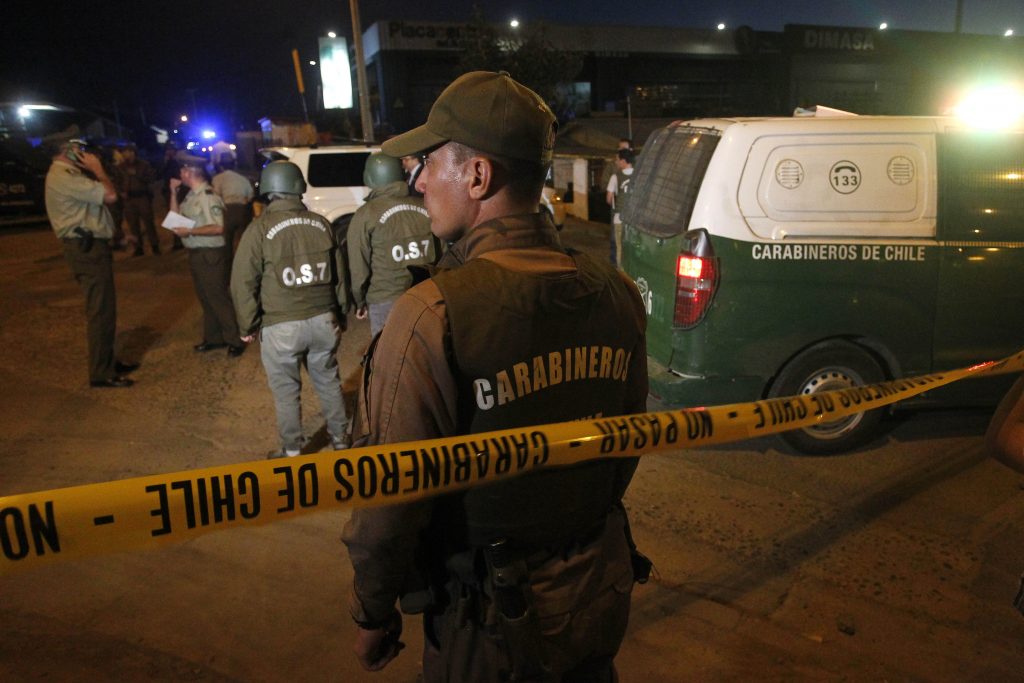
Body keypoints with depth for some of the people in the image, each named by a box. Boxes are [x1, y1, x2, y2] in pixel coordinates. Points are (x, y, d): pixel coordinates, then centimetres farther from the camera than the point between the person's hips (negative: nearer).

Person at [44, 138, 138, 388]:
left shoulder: (67, 174, 18)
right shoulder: (63, 177, -17)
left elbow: (100, 195, 17)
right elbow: (110, 195, -21)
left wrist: (93, 172, 11)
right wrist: (98, 169, -7)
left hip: (90, 246, 11)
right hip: (87, 249, -11)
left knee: (104, 308, 17)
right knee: (101, 311, -7)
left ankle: (107, 361, 27)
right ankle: (101, 373, -1)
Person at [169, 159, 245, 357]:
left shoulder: (208, 196, -17)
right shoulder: (191, 196, 10)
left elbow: (218, 228, -24)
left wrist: (189, 232, -20)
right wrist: (174, 193, 8)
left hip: (210, 255, -9)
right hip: (196, 254, 9)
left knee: (219, 298, -4)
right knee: (206, 298, 15)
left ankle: (235, 341, 4)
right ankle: (214, 338, 25)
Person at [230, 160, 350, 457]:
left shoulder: (259, 229, -8)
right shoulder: (321, 223, 4)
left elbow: (244, 282, -7)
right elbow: (339, 274, 10)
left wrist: (247, 326, 4)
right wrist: (339, 313, 20)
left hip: (281, 325, -4)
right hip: (324, 319, 4)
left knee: (286, 390, 9)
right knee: (328, 381, 19)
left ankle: (292, 451, 21)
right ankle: (340, 438, 31)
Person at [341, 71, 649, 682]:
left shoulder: (432, 316, -26)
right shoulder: (618, 296, -8)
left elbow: (388, 494, -21)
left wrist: (374, 614, -4)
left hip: (494, 615, -4)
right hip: (602, 592, 5)